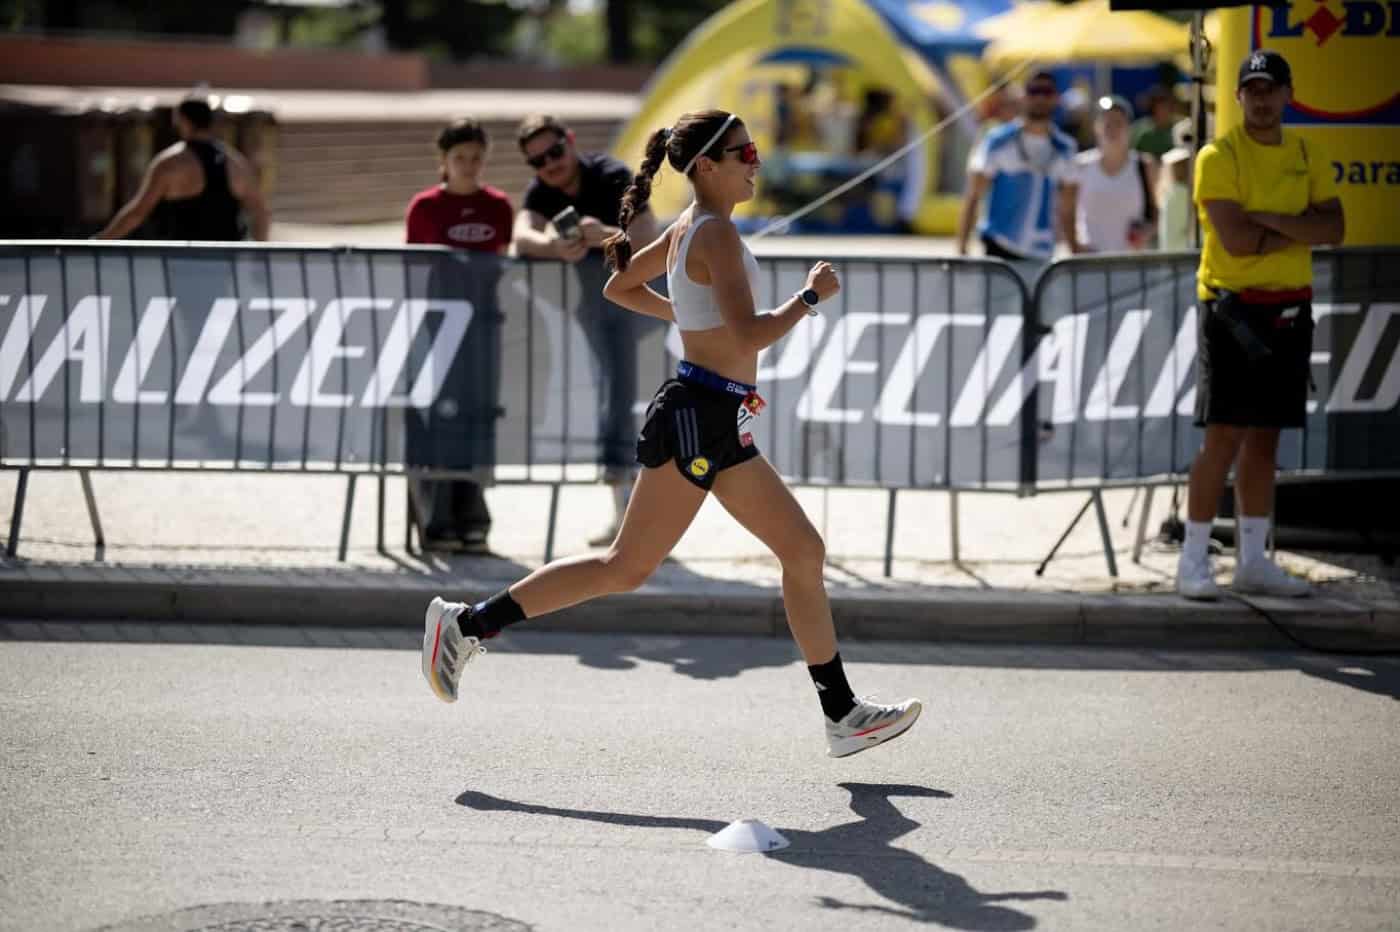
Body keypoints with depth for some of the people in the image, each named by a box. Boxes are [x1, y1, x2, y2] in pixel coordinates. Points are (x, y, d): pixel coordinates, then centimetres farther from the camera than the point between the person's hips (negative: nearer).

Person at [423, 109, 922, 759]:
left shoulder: (688, 229, 15)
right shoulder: (716, 234, -14)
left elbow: (620, 287, 27)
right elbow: (750, 335, -24)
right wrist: (811, 296, -10)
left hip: (722, 427, 10)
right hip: (699, 417, -10)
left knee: (804, 552, 8)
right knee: (627, 568, -7)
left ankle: (843, 717, 11)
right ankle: (468, 624, -3)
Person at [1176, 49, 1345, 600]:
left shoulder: (1308, 157, 10)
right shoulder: (1219, 157, -7)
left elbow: (1334, 228, -2)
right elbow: (1236, 239, -18)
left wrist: (1270, 219, -15)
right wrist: (1299, 230, -7)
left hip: (1289, 308, 6)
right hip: (1234, 306, -5)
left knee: (1265, 436, 9)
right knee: (1224, 436, -8)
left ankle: (1252, 561, 14)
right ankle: (1193, 562, -4)